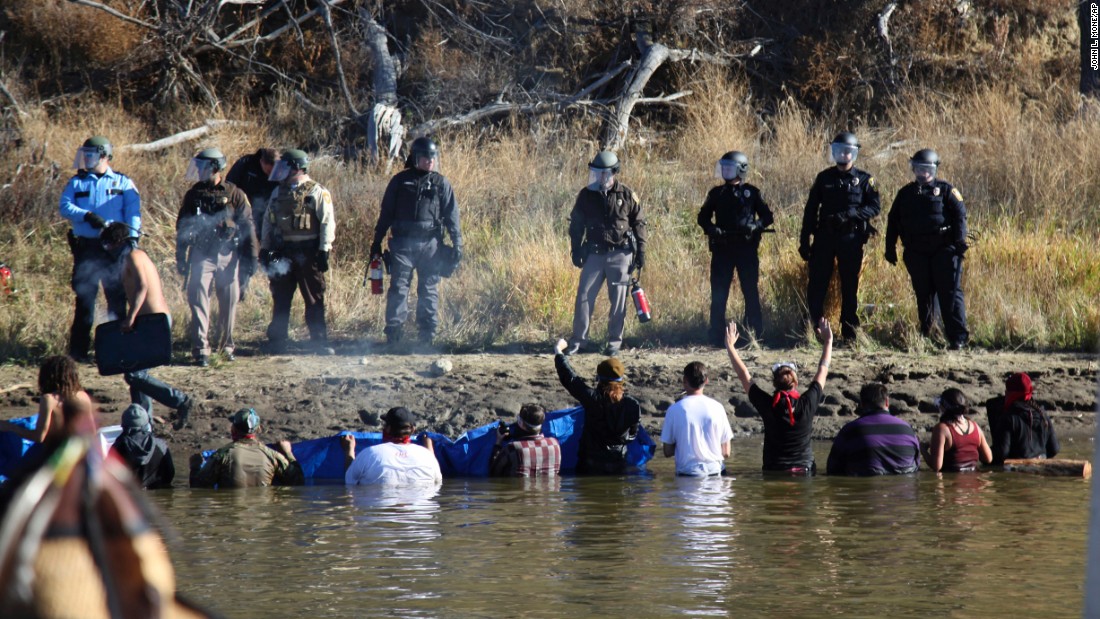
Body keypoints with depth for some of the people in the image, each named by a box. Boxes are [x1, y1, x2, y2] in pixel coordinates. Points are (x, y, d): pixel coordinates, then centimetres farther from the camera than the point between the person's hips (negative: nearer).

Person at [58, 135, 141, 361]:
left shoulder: (123, 182, 10)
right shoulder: (77, 182, 12)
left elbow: (133, 212, 0)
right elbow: (65, 207, -2)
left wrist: (132, 237, -15)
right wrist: (87, 216, -19)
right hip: (86, 247, 0)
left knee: (117, 298, 0)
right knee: (84, 298, -2)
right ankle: (79, 349, 1)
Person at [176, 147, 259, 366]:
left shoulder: (234, 194, 0)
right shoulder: (194, 194, 7)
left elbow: (247, 227, 1)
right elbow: (182, 227, 13)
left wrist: (251, 258, -3)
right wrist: (180, 259, 10)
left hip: (228, 256, -1)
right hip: (201, 256, 1)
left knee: (229, 303, 6)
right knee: (198, 301, -10)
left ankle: (227, 346, 22)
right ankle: (200, 350, -10)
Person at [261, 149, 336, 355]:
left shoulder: (317, 192, -4)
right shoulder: (278, 192, 14)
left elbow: (328, 222, -7)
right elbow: (269, 222, 18)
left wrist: (324, 250, -13)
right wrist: (265, 248, 11)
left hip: (308, 253, -5)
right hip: (282, 253, 5)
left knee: (314, 299, -1)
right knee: (280, 299, 8)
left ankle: (320, 341, 3)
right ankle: (276, 342, 14)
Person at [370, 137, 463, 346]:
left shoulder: (441, 183, 9)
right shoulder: (400, 181, 7)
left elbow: (451, 215, 9)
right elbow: (386, 213, 11)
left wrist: (457, 243, 1)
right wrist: (376, 242, 9)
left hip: (430, 244, 1)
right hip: (402, 243, -1)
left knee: (429, 290, 3)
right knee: (398, 288, -7)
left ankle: (428, 335, 7)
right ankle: (393, 333, -7)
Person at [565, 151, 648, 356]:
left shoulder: (627, 195, 0)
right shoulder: (586, 195, 3)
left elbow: (639, 224, 6)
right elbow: (576, 224, 10)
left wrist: (641, 251, 3)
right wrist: (576, 251, 5)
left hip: (620, 255, -1)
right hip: (594, 254, 1)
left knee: (618, 300, 1)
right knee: (584, 296, -3)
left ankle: (614, 341, 11)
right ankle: (578, 340, 4)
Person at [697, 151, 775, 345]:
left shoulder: (751, 192, 5)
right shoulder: (716, 193, 9)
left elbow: (768, 216, 6)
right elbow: (703, 217, 12)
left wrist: (756, 226, -15)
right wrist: (712, 229, -9)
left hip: (747, 248, -2)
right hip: (722, 248, 2)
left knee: (751, 292, 0)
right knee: (719, 294, 0)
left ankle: (755, 334, 6)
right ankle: (717, 337, 5)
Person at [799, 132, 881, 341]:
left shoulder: (864, 180, 3)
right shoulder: (824, 178, 9)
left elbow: (874, 207, -3)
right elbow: (811, 210, 9)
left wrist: (851, 214, -19)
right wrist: (804, 240, 4)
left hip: (851, 238, -2)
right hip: (825, 237, 2)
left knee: (850, 286, 4)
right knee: (816, 285, -2)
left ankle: (849, 330, 12)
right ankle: (816, 326, 8)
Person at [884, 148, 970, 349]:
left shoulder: (945, 190, 4)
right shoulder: (905, 193, 15)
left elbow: (960, 215, -3)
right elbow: (893, 221, 18)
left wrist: (960, 242, -14)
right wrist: (890, 248, 12)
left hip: (943, 250, -4)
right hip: (917, 254, 4)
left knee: (950, 293, -8)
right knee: (923, 294, 9)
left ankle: (958, 336, -12)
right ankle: (925, 334, 22)